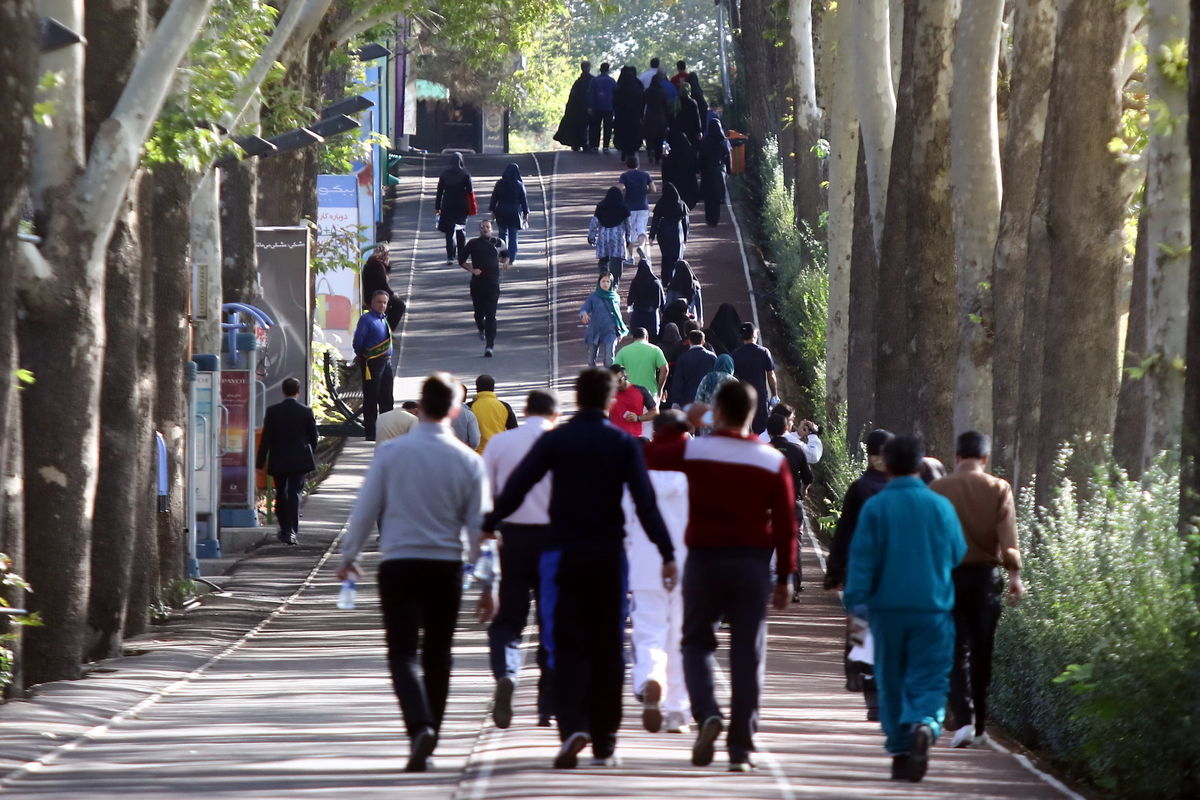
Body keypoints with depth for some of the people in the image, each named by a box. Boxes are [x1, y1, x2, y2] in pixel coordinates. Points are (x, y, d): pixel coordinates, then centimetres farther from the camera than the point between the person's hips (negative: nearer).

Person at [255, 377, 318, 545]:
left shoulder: (272, 411, -5)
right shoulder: (306, 411, -5)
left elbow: (265, 438, -5)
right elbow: (314, 437, 3)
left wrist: (261, 461, -1)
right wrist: (309, 452, 23)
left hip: (278, 461, 1)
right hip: (299, 460, -1)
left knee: (281, 495, 15)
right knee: (294, 494, -3)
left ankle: (284, 530, 25)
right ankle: (291, 532, -14)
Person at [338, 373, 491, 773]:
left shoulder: (391, 452, -5)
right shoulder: (468, 460, -2)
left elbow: (365, 508, -1)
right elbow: (479, 525, 1)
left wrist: (349, 555, 13)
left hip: (398, 563, -2)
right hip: (446, 566, 2)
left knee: (403, 653, -3)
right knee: (437, 655, 13)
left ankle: (420, 726, -27)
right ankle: (427, 737, 17)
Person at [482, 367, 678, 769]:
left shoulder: (554, 441, -1)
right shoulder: (624, 444, 1)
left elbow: (515, 489, -5)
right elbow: (645, 502, -6)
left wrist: (487, 527, 5)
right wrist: (667, 554, -5)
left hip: (564, 554, -1)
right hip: (609, 555, 1)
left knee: (568, 645, -1)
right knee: (607, 647, 8)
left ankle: (572, 726, -22)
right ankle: (604, 743, 11)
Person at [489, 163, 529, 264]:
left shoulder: (499, 184, -4)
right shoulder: (519, 185, -8)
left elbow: (494, 198, 1)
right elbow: (524, 200, -3)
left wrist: (493, 211, 11)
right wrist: (526, 213, 7)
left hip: (501, 213, 1)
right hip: (515, 213, -1)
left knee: (503, 233, 16)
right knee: (513, 236, 6)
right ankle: (512, 259, 4)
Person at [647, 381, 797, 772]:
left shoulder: (694, 450, -6)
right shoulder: (773, 461, -2)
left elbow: (649, 455, 10)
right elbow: (786, 525, -1)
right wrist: (783, 578, 6)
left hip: (704, 559, -1)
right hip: (753, 564, 1)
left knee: (697, 642, 15)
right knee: (747, 655, 5)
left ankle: (707, 714, -12)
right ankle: (741, 749, 3)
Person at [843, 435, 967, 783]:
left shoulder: (875, 507, -3)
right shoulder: (941, 506, 1)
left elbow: (862, 558, -7)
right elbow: (958, 554, 12)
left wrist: (857, 601, -5)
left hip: (888, 607, 0)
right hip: (934, 607, 0)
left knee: (891, 681, 12)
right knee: (928, 679, -1)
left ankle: (901, 752, 14)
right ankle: (924, 725, -29)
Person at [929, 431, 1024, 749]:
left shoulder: (937, 490, 0)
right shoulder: (999, 489, -1)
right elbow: (1008, 537, -10)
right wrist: (1014, 574, -8)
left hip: (947, 575, 0)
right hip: (985, 575, 0)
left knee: (956, 652, 0)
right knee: (982, 653, 10)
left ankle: (964, 721, -16)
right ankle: (978, 726, 16)